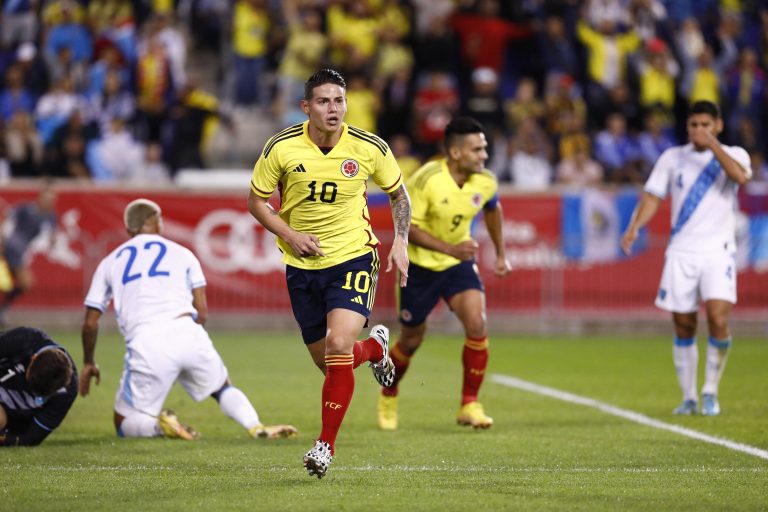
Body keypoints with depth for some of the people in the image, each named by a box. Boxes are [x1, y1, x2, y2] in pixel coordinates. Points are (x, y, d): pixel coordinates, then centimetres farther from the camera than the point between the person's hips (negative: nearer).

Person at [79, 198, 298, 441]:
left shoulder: (110, 262, 23)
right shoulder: (181, 253, 22)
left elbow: (90, 322, 22)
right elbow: (201, 311, 14)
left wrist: (89, 362, 36)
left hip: (146, 344, -1)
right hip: (186, 332, 1)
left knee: (124, 423, 13)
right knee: (222, 388, 26)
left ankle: (159, 424, -19)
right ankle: (257, 428, -1)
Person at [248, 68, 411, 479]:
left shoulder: (369, 148, -7)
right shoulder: (281, 148, -9)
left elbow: (398, 194, 10)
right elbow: (257, 201, 3)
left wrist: (400, 241, -3)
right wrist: (289, 235, -12)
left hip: (353, 257, -2)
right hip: (302, 265, 2)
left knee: (338, 346, -22)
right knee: (329, 363, 8)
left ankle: (326, 444, -9)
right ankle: (375, 347, 45)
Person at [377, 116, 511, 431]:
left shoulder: (485, 182, -10)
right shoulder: (426, 180, -25)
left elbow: (492, 210, 14)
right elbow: (407, 226, -21)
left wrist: (501, 254, 17)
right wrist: (450, 248, -31)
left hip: (459, 263, 3)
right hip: (420, 265, -3)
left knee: (477, 323, -21)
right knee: (411, 340, 9)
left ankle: (469, 405, -9)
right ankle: (388, 395, 40)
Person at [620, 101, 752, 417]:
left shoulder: (733, 154, 4)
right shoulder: (673, 157, 11)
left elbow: (741, 176, -18)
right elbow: (653, 197, 8)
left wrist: (712, 143, -18)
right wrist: (634, 227, -9)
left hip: (718, 251, -2)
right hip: (681, 252, 2)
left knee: (718, 318, -18)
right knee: (684, 328, 2)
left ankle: (710, 391, -2)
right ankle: (688, 397, 15)